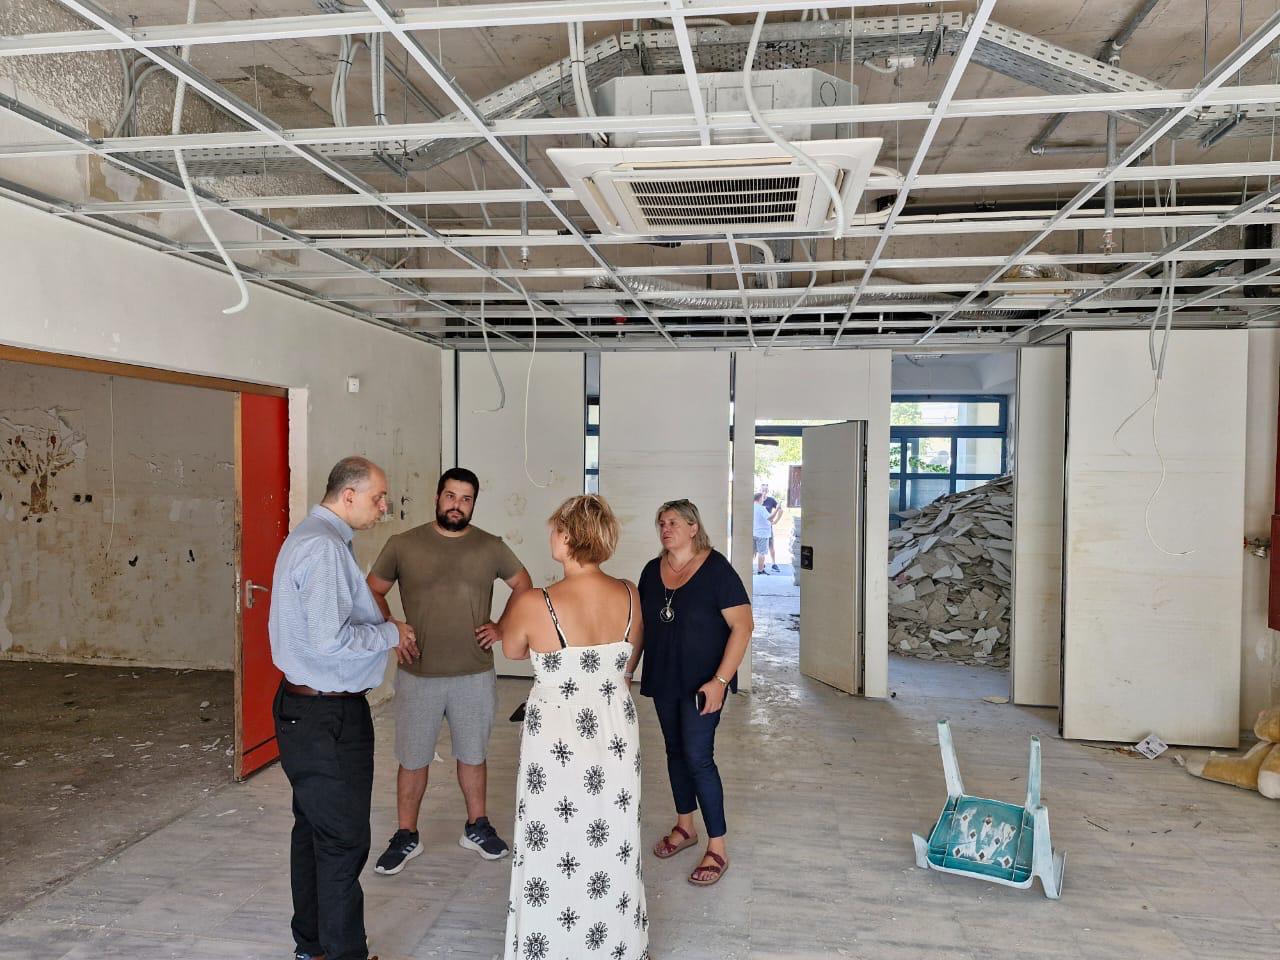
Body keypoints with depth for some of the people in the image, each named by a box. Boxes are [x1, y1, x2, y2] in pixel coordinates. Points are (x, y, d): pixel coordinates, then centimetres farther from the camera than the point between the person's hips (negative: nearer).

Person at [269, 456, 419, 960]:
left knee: (313, 828, 21)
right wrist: (391, 633, -13)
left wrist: (385, 628, 9)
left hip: (304, 706, 11)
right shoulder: (325, 547, -23)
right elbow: (332, 641, -28)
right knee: (343, 839, 2)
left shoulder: (307, 536, 12)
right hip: (328, 716, -11)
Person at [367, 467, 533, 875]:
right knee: (412, 760, 10)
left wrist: (503, 628, 0)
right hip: (417, 675, -1)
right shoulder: (403, 545, -3)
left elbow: (523, 586, 11)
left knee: (473, 755, 16)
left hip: (475, 675, 1)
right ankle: (406, 837, 28)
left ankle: (477, 826, 35)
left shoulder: (491, 547, -1)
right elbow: (373, 590, 7)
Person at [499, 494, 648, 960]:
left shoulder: (533, 604, -21)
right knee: (614, 843, 20)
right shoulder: (629, 595, -9)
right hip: (616, 731, 4)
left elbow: (512, 651, 1)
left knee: (554, 848, 13)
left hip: (557, 736, -4)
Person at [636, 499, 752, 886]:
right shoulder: (652, 571, 3)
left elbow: (742, 626, -17)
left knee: (698, 757, -7)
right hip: (663, 680, 6)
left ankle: (717, 849, 7)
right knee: (675, 751, 16)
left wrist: (720, 680, -22)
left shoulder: (716, 570, -14)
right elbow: (640, 623, 13)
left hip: (702, 682, -6)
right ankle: (685, 827, 35)